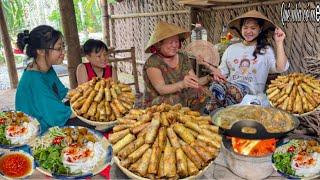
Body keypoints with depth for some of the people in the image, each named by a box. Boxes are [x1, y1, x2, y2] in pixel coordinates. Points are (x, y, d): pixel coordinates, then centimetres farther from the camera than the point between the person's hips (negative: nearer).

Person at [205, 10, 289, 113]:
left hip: (252, 93, -3)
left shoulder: (266, 50, 9)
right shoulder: (231, 49, 20)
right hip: (228, 88, 3)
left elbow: (281, 68, -7)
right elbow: (222, 71, 19)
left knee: (219, 87, -34)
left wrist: (279, 43, -6)